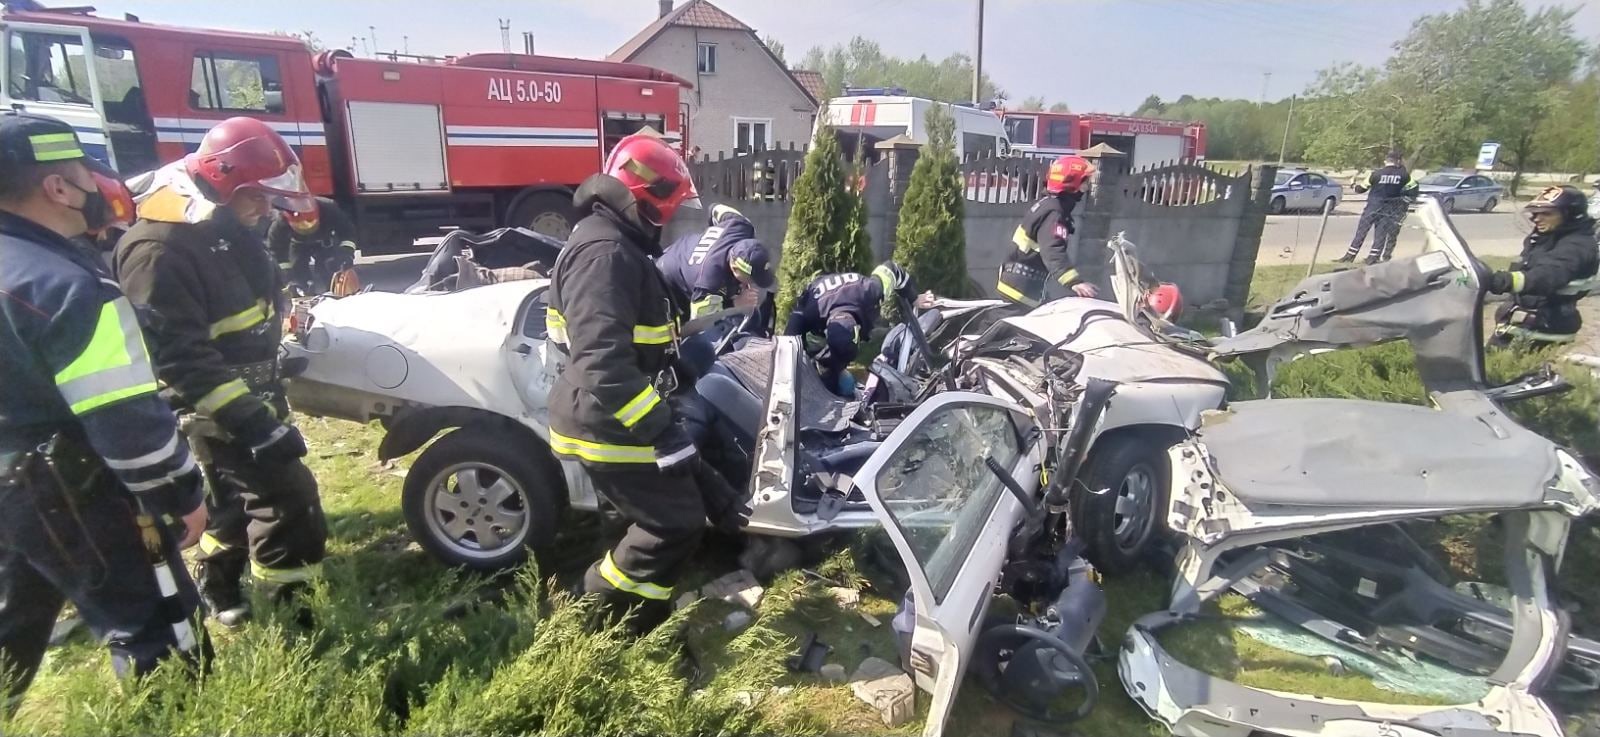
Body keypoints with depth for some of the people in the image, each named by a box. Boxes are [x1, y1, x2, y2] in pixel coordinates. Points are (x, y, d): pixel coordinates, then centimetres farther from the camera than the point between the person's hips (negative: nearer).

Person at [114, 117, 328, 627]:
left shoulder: (228, 226, 6)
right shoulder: (160, 249, -24)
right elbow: (176, 356, -29)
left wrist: (270, 382, 28)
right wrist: (249, 420, -33)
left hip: (252, 392, 10)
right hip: (218, 407, -10)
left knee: (241, 495, 22)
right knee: (286, 496, -9)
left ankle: (217, 588, 41)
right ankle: (290, 609, 3)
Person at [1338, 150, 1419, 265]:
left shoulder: (1376, 174, -8)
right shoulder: (1404, 175, -2)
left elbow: (1361, 188, 0)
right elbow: (1414, 188, 8)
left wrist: (1354, 186, 20)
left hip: (1373, 207, -2)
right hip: (1389, 210, 2)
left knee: (1361, 231, 1)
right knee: (1381, 234, 6)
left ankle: (1350, 256, -1)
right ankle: (1373, 258, 4)